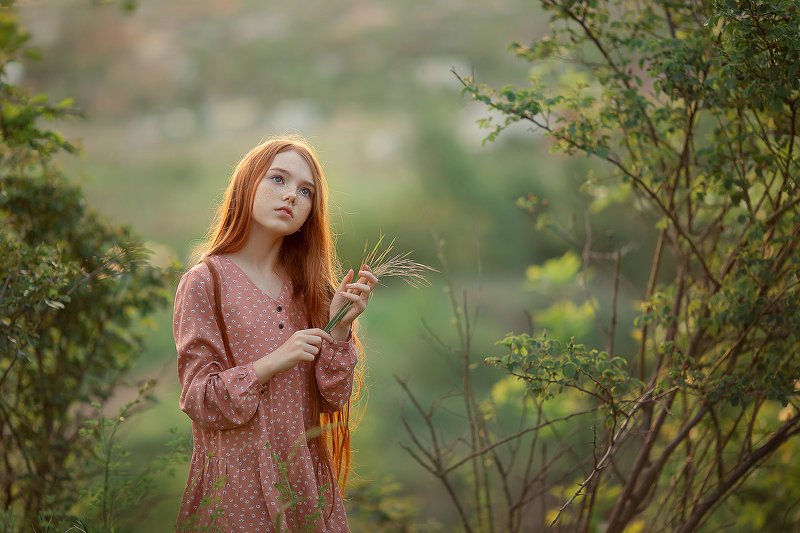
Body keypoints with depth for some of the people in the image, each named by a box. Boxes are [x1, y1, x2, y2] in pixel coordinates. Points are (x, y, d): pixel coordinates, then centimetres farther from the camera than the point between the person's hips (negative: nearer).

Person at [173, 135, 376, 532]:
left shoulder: (309, 286, 6)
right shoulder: (204, 282, -7)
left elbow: (333, 397, 1)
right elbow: (198, 400, -11)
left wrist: (339, 328, -13)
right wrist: (272, 363, -21)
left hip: (306, 480, 4)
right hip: (237, 485, -4)